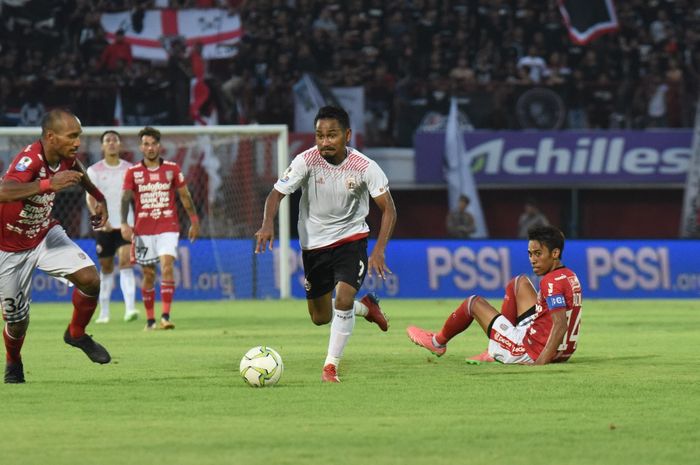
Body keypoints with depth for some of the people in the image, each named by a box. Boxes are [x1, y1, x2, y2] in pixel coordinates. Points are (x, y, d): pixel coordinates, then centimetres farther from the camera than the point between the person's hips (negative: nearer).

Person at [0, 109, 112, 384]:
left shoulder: (66, 158, -10)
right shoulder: (29, 160, -33)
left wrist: (98, 198, 20)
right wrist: (49, 184, -62)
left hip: (45, 235, 6)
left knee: (90, 278, -17)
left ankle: (76, 334, 10)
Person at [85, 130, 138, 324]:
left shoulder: (129, 169, 6)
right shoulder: (94, 170, 2)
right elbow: (90, 198, -5)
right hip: (103, 226, 0)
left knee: (126, 263, -16)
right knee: (106, 268, 7)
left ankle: (130, 308, -26)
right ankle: (104, 312, 18)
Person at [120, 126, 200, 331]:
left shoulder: (172, 169, 4)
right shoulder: (133, 172, 2)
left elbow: (185, 196, 11)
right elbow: (125, 199, -5)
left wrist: (194, 221, 10)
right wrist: (124, 223, -20)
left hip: (168, 227, -1)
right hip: (143, 229, 1)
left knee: (167, 266, -18)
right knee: (148, 274, 5)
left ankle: (166, 316, -22)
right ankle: (150, 319, 16)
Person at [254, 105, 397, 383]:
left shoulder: (364, 167, -18)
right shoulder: (306, 161, -18)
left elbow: (388, 209, -12)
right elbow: (277, 193, -17)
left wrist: (379, 251, -24)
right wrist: (267, 224, -38)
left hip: (351, 238, -2)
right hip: (314, 243, 2)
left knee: (343, 299, -25)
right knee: (320, 318, 11)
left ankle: (331, 366, -10)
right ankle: (365, 307, 42)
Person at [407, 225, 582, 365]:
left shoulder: (552, 282, -21)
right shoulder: (571, 276, 7)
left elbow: (560, 325, -31)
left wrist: (539, 363, -33)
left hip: (533, 352, -8)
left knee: (474, 303, 13)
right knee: (519, 283, 24)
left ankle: (438, 342, 42)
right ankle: (497, 352, 26)